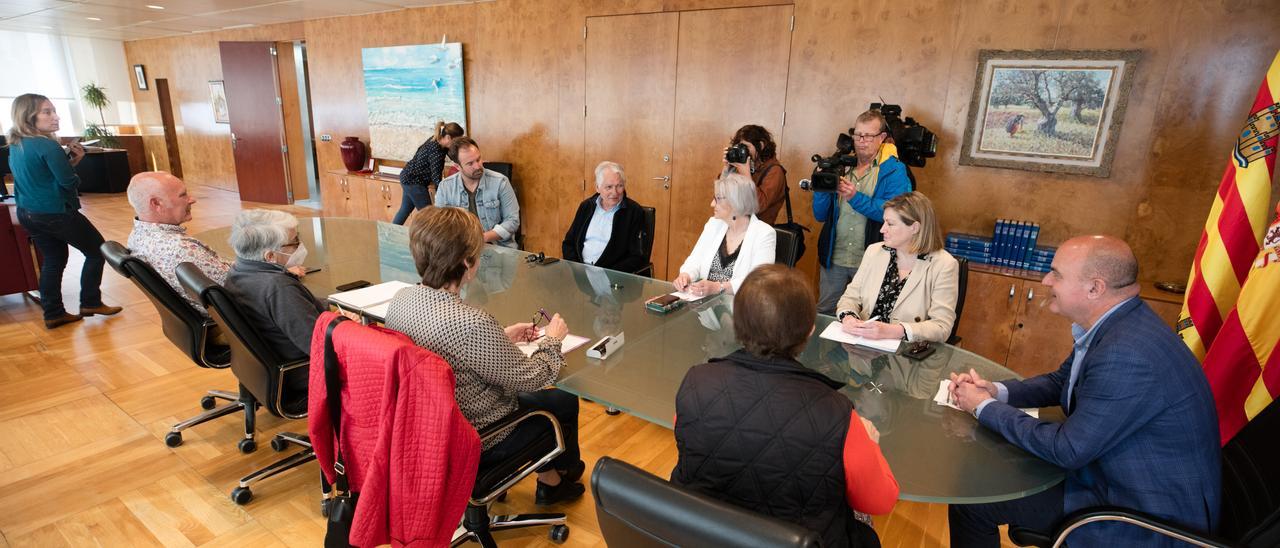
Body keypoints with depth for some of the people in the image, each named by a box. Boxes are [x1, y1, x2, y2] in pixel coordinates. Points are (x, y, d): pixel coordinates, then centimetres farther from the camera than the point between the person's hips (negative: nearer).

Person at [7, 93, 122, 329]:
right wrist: (74, 162, 1)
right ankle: (90, 303, 10)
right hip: (56, 213, -9)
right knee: (97, 250, 7)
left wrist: (70, 160, 5)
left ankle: (54, 314, 18)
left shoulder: (15, 146, 8)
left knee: (53, 260, 16)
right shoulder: (47, 145, -19)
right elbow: (69, 182, -18)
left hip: (27, 213, 9)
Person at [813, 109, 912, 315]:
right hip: (834, 259, 3)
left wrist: (856, 198, -26)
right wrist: (822, 186, -10)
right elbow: (820, 215, 7)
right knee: (824, 313, 11)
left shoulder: (894, 171, -2)